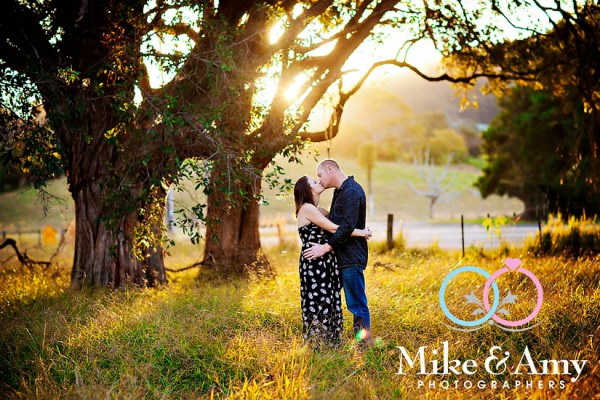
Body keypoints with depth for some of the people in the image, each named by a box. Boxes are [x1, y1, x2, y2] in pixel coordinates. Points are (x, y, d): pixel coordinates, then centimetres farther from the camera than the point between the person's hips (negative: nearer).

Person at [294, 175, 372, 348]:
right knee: (318, 303, -4)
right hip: (314, 264, -9)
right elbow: (333, 229, -15)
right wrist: (361, 232, -8)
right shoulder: (307, 208, -11)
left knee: (329, 302, 11)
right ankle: (316, 345, 3)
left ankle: (330, 343, 18)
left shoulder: (319, 210, 17)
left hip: (325, 264, 9)